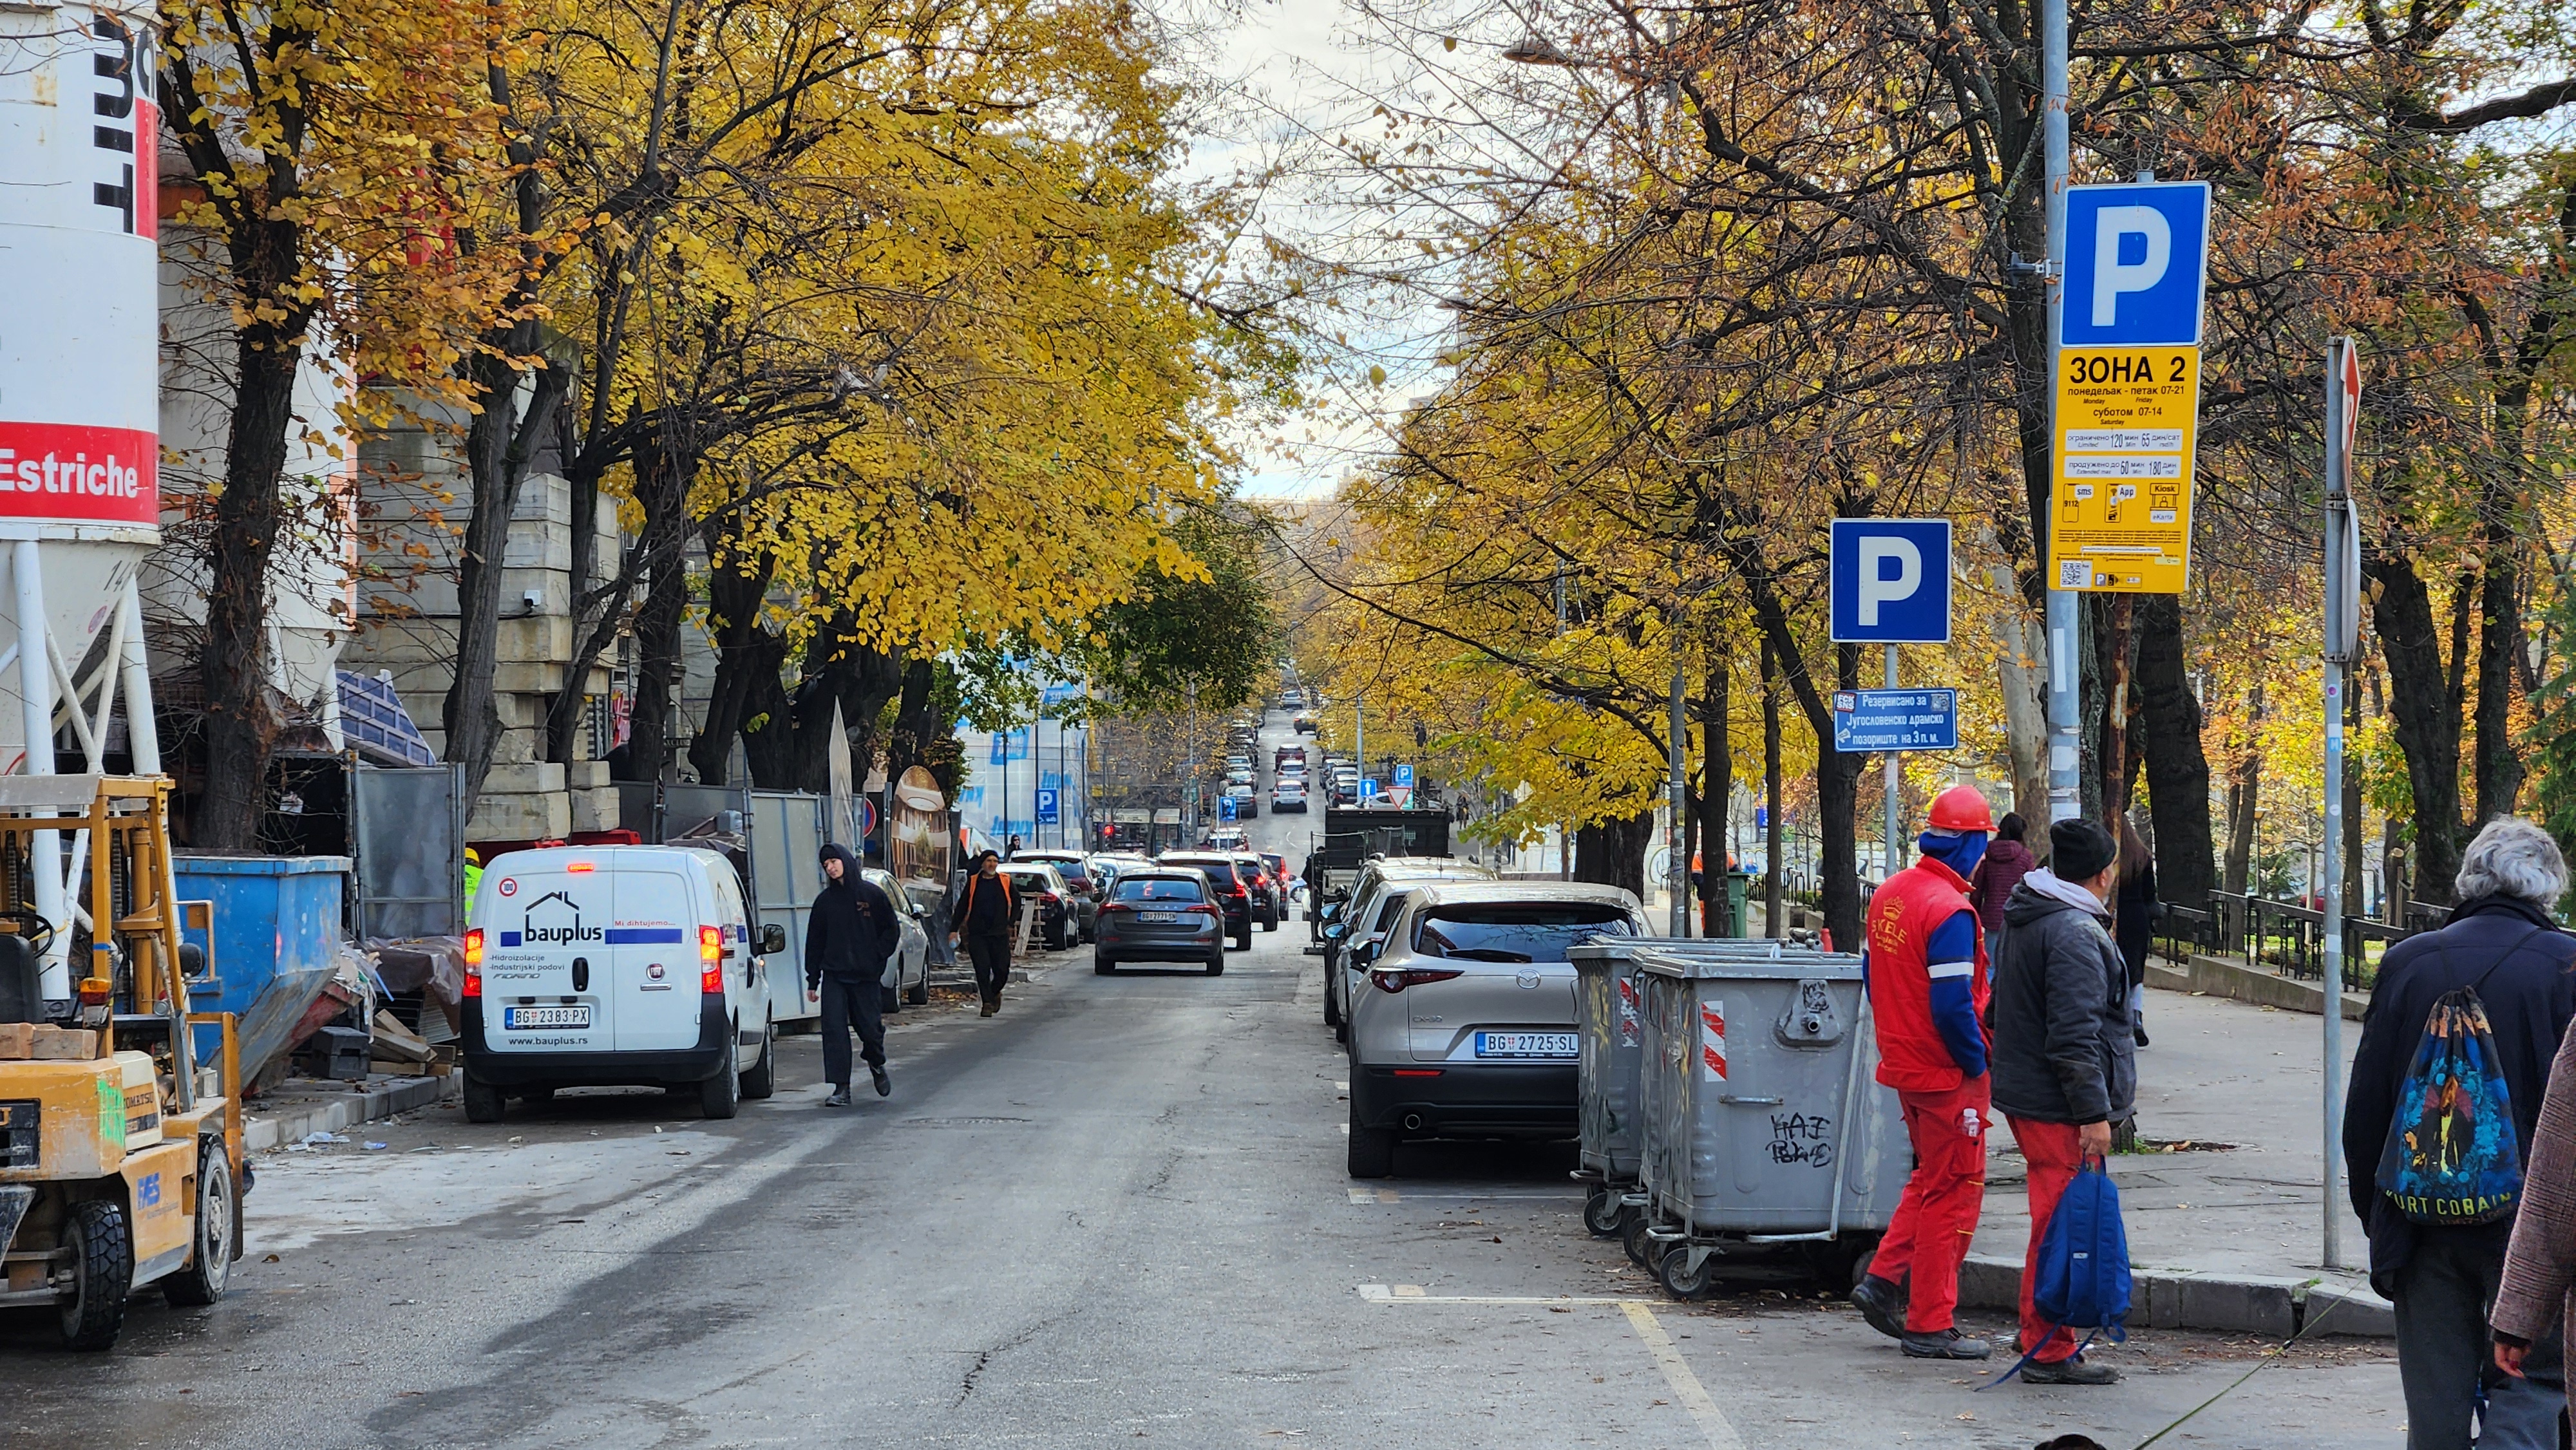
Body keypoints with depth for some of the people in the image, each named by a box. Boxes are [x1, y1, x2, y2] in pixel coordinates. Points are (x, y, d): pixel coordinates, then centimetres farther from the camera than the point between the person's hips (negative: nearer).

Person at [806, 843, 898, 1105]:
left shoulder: (871, 894, 1)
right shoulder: (825, 900, 7)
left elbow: (892, 929, 7)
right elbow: (814, 941, 10)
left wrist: (877, 956, -5)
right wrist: (812, 979, 6)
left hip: (866, 975, -1)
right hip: (834, 976, 2)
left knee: (870, 1027, 1)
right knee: (834, 1029, -8)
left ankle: (877, 1064, 34)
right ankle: (841, 1088, -5)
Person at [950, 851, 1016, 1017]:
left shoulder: (1006, 882, 6)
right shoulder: (973, 882, 5)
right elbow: (962, 906, 8)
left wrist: (1011, 923, 9)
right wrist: (954, 929, 4)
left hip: (1000, 934, 1)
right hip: (977, 933, -1)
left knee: (1002, 970, 0)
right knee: (982, 969, -9)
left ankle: (994, 993, 27)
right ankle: (988, 1002, -4)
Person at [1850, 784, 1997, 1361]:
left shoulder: (1890, 893, 6)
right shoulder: (1949, 911, -22)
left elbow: (1873, 974, 15)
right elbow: (1953, 1006, -25)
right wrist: (1976, 1061, -11)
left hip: (1904, 1063, 9)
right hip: (1948, 1075, -8)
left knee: (1930, 1179, 23)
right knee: (1952, 1193, 1)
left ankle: (1886, 1281, 18)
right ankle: (1931, 1325, 6)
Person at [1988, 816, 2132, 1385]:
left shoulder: (2028, 921, 14)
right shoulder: (2074, 933, -19)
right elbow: (2074, 1035, -23)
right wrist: (2093, 1114, -20)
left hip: (2026, 1096, 10)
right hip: (2058, 1105, -10)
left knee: (2054, 1223, 19)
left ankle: (2038, 1333, 27)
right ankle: (2048, 1354, -1)